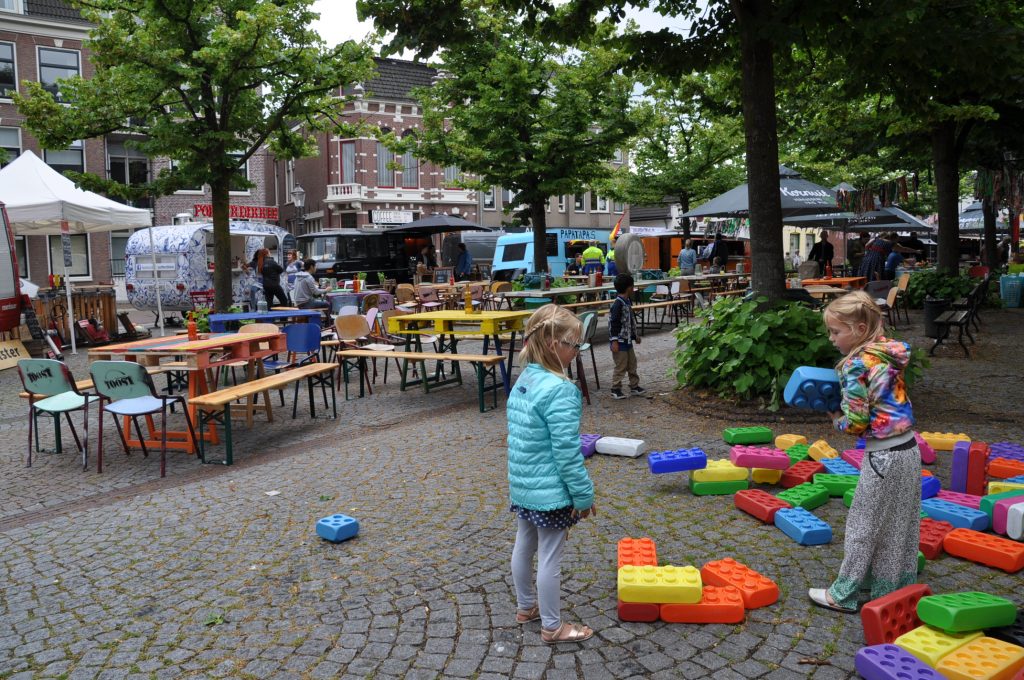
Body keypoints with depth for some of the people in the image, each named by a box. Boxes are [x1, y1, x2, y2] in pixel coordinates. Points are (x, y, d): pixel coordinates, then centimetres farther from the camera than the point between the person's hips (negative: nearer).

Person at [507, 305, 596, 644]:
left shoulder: (523, 380, 3)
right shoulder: (559, 390, -25)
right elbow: (567, 451, -23)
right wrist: (584, 495, -13)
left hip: (522, 485, 9)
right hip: (550, 492, -9)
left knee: (523, 546, 21)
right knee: (550, 557, 5)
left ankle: (526, 606, 40)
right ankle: (552, 627, 21)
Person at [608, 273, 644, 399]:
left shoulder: (627, 302, 9)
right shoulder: (618, 304, -20)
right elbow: (613, 323, -21)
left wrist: (635, 336, 27)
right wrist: (614, 341, -24)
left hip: (627, 340, 9)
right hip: (620, 342, -9)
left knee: (632, 364, 16)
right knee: (620, 366, -2)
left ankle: (634, 386, 28)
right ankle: (615, 389, 8)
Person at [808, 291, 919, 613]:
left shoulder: (855, 366, -19)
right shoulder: (890, 353, 5)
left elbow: (855, 424, -18)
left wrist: (833, 416, 0)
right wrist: (843, 400, 7)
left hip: (883, 456, -8)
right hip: (909, 448, 8)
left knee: (864, 526, 4)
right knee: (900, 526, 19)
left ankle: (843, 595, 16)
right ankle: (899, 588, 33)